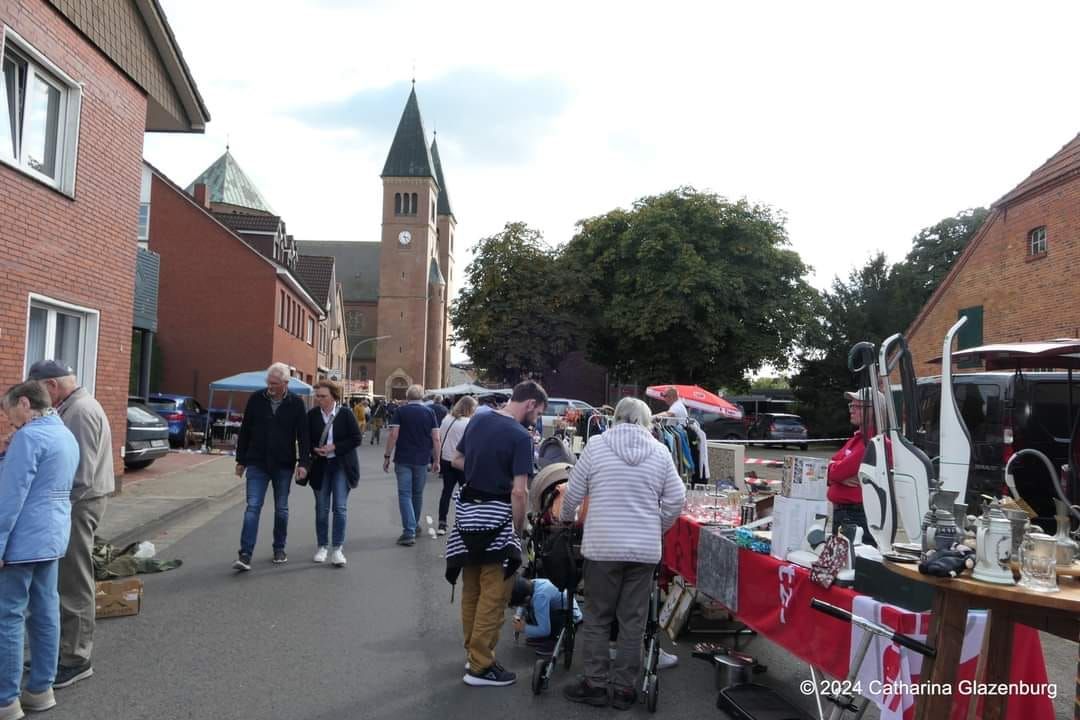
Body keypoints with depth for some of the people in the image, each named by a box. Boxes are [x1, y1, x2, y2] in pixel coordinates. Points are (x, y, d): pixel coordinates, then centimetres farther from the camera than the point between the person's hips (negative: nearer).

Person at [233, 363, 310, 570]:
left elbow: (303, 435, -3)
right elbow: (245, 431, 6)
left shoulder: (296, 404, -4)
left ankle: (279, 549, 26)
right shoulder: (256, 399, -1)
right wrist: (241, 460, 6)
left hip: (283, 466, 0)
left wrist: (303, 462, -12)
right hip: (257, 464, 0)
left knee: (281, 509, 11)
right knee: (253, 507, -6)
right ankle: (245, 555, -8)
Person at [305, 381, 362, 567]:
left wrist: (334, 447, -16)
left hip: (341, 466, -2)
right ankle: (322, 547, 23)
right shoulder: (312, 415, -2)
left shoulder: (346, 415, -8)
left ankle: (338, 549, 1)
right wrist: (315, 450, -13)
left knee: (340, 508, -6)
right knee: (321, 509, 9)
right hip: (320, 466, 2)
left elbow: (357, 438, -8)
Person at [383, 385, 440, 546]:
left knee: (405, 494, -2)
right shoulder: (429, 412, 3)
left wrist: (387, 456, -3)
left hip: (403, 459, -2)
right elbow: (436, 439, -2)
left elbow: (393, 435, -9)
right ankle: (415, 526, 31)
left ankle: (409, 532, -13)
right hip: (422, 460, 2)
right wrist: (436, 460, 6)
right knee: (418, 494, 16)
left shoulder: (400, 411, -2)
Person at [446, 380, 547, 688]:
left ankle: (474, 650, 30)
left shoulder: (478, 419, 6)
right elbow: (519, 492, -19)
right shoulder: (520, 436, -16)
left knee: (471, 588, 17)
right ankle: (481, 667, 6)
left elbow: (458, 460, 17)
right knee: (494, 594, 1)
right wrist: (518, 529, -8)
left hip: (467, 510, 8)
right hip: (495, 515, -8)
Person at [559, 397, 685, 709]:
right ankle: (624, 688, 16)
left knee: (597, 618, 9)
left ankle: (595, 683, 15)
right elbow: (676, 500, 5)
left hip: (603, 546, -2)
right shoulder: (660, 451, 3)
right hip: (645, 548, 2)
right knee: (633, 621, 9)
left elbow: (573, 493, 4)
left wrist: (565, 517, 23)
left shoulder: (596, 445, -1)